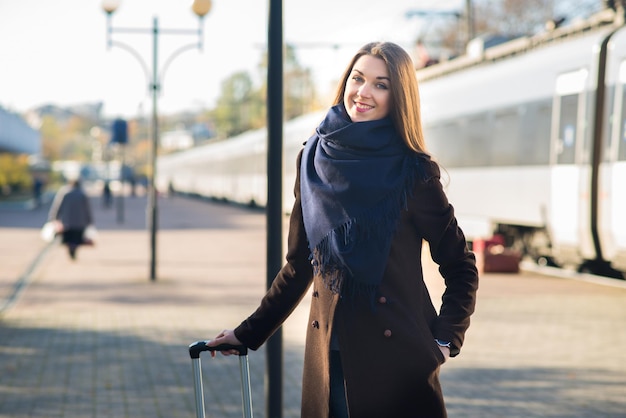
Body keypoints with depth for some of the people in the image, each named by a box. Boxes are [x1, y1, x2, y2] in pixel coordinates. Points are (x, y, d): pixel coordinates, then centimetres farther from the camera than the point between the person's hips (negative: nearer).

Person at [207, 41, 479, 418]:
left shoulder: (412, 172, -5)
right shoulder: (314, 160, 6)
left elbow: (460, 267, 3)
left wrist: (445, 340, -7)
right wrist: (248, 334, 18)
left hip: (397, 361, -3)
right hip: (330, 360, 3)